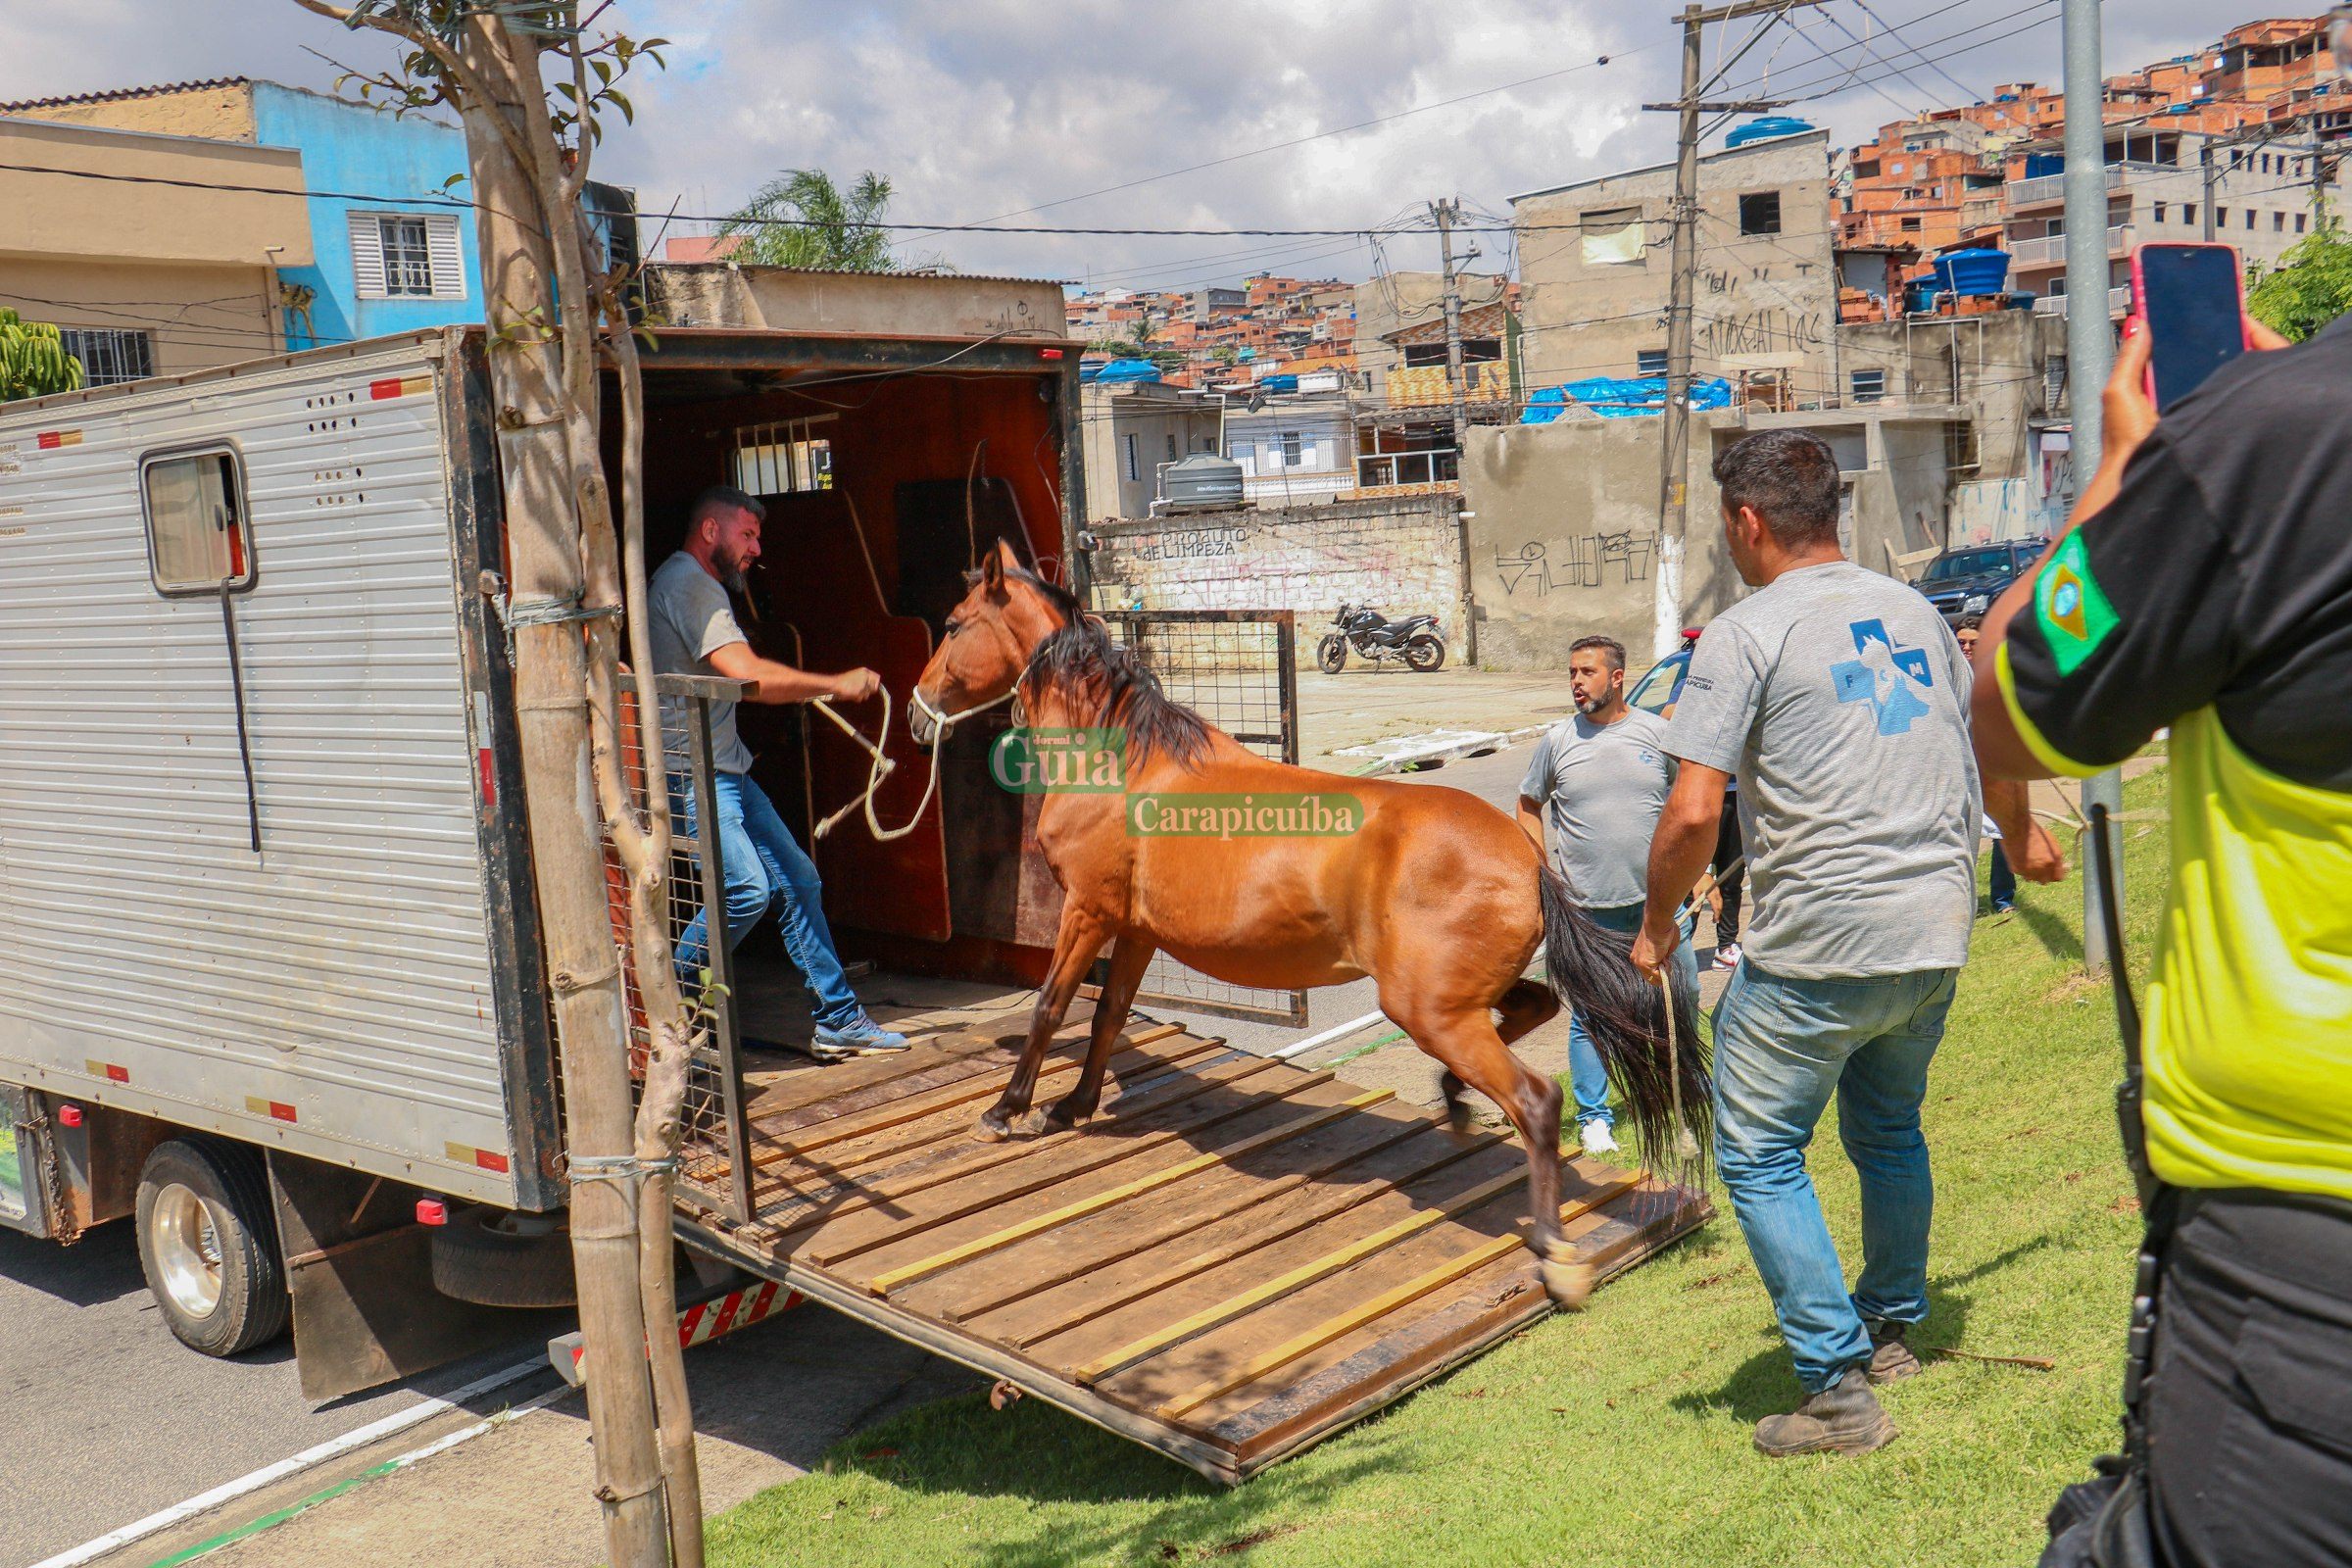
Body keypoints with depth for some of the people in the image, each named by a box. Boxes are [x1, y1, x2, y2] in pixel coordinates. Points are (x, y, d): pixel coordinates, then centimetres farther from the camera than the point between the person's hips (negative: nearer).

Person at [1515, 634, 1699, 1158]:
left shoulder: (1657, 733, 0)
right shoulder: (1557, 740, -1)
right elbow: (1529, 806, 9)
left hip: (1658, 898, 1)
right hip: (1587, 908, -1)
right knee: (1589, 1015, 5)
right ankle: (1593, 1117, 20)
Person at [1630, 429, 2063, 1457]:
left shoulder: (1745, 636, -9)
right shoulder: (1914, 612, 12)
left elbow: (1693, 814, -17)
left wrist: (1658, 927, -1)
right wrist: (2024, 842, 44)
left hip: (1817, 948, -7)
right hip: (1937, 935, 7)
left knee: (1758, 1153, 6)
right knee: (1889, 1129, 25)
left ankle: (1839, 1389, 5)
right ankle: (1893, 1331, 41)